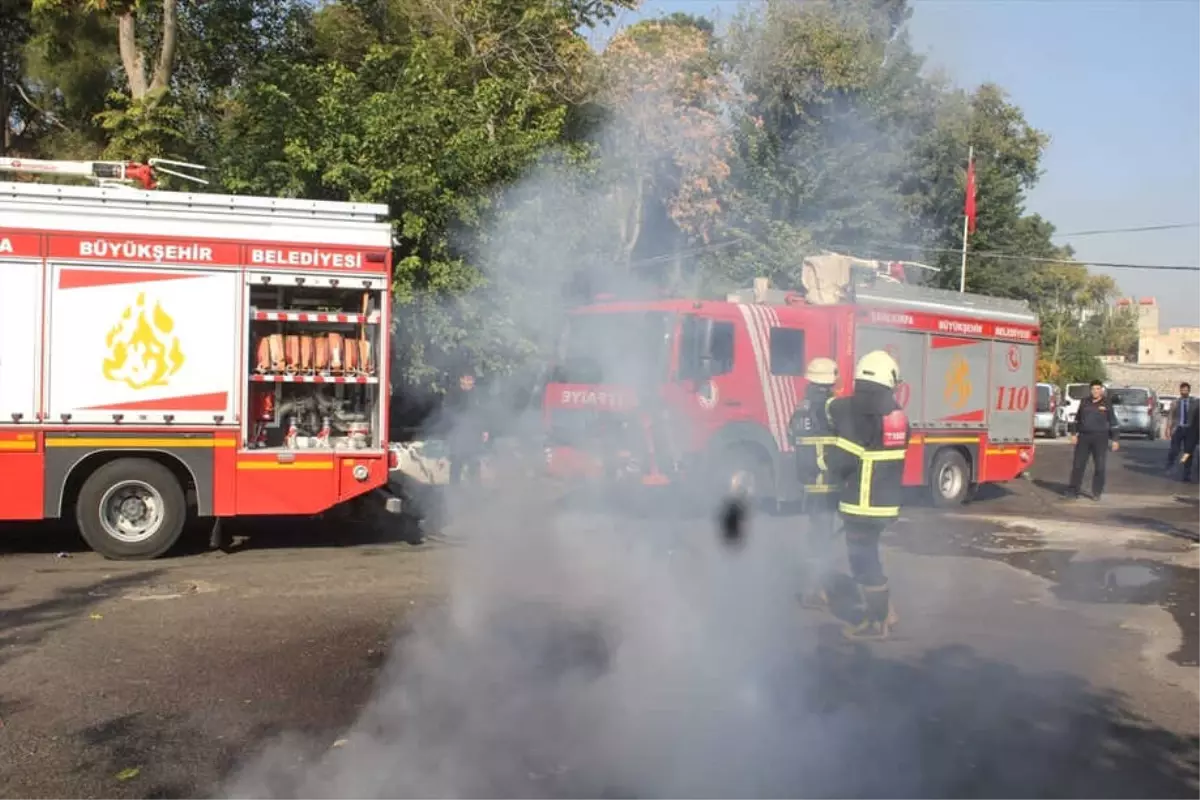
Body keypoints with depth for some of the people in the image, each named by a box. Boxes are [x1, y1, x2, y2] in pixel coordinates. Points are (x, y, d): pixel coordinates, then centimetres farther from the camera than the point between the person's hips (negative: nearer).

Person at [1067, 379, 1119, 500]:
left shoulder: (1106, 404, 0)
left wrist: (1115, 439, -3)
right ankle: (1073, 490, 5)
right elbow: (1078, 419, 15)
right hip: (1084, 437, 2)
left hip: (1100, 438, -2)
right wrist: (1075, 434, 9)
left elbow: (1113, 423, 1)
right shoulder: (1084, 402, 8)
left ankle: (1097, 493, 9)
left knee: (1099, 466, 1)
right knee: (1078, 464, 0)